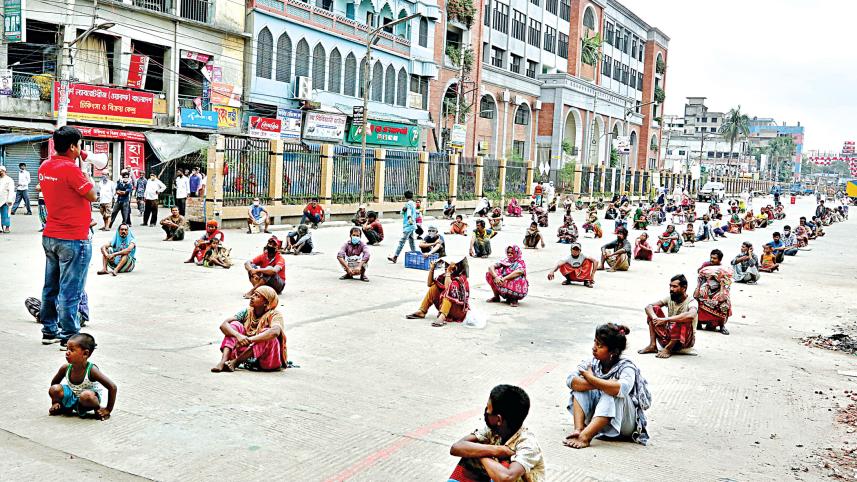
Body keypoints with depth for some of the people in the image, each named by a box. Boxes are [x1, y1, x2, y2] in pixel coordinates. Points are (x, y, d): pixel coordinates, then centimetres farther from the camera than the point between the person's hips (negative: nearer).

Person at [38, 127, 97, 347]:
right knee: (70, 291, -3)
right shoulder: (70, 168, -18)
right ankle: (69, 336, 2)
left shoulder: (44, 166, 7)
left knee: (51, 287, 16)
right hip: (73, 239, -9)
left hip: (50, 236, 9)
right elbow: (92, 195, -13)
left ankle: (49, 330, 25)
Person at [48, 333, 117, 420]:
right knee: (54, 389, -17)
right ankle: (63, 408, 10)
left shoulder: (91, 370, -28)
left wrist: (108, 410, -24)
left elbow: (112, 387, -29)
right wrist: (55, 402, 5)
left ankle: (98, 409, -7)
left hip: (89, 398, -5)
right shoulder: (66, 368, -15)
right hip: (72, 399, 5)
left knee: (86, 396, -37)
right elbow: (54, 383, 8)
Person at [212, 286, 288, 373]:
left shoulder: (274, 315, -10)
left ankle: (235, 362, -26)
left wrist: (249, 340, -39)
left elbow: (275, 331, -34)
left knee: (268, 335, -31)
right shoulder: (247, 312, 3)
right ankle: (223, 362, -28)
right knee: (235, 325, -9)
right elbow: (224, 325, -10)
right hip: (248, 358, 4)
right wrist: (238, 335, -30)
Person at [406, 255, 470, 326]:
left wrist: (448, 272, -34)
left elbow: (448, 288, -35)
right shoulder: (445, 275, 2)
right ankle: (421, 312, -4)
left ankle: (442, 317, -46)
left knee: (449, 290, -32)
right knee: (433, 287, -1)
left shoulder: (461, 278, -18)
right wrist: (431, 269, -6)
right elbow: (429, 283, 4)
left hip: (459, 310, -7)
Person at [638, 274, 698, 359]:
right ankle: (652, 345, -13)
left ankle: (668, 349, -21)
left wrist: (666, 319, -39)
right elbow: (648, 307, -6)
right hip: (668, 335, 6)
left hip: (685, 340, -5)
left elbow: (690, 315, -40)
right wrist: (655, 318, -29)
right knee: (654, 309, -8)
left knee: (684, 321, -35)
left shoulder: (691, 302, -16)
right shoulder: (669, 299, 2)